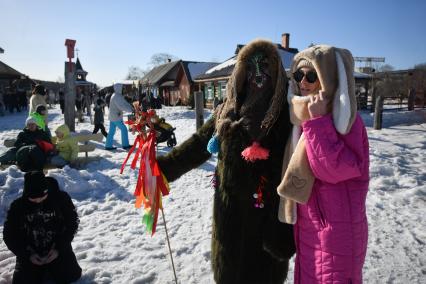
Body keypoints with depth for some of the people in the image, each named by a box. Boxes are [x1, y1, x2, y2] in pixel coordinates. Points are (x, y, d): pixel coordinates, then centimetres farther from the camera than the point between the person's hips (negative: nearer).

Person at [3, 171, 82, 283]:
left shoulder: (61, 198, -12)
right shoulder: (18, 206, -8)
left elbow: (72, 223, -6)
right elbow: (9, 235, -2)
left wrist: (59, 248, -14)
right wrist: (28, 254, -13)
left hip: (58, 251, -1)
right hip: (29, 255, 1)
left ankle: (52, 269, 24)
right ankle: (42, 271, 22)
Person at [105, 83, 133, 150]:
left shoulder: (118, 95, 14)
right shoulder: (116, 96, -18)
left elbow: (124, 103, 11)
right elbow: (121, 106, -26)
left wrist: (131, 108, -1)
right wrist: (130, 110, -23)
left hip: (112, 116, 10)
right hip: (116, 116, -10)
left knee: (111, 131, 12)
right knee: (124, 129, -2)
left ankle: (108, 145, 16)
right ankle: (125, 145, 3)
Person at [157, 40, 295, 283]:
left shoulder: (286, 113, -10)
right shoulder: (228, 111, 4)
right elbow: (198, 145, 9)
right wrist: (163, 167, 5)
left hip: (268, 214, -4)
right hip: (230, 209, 4)